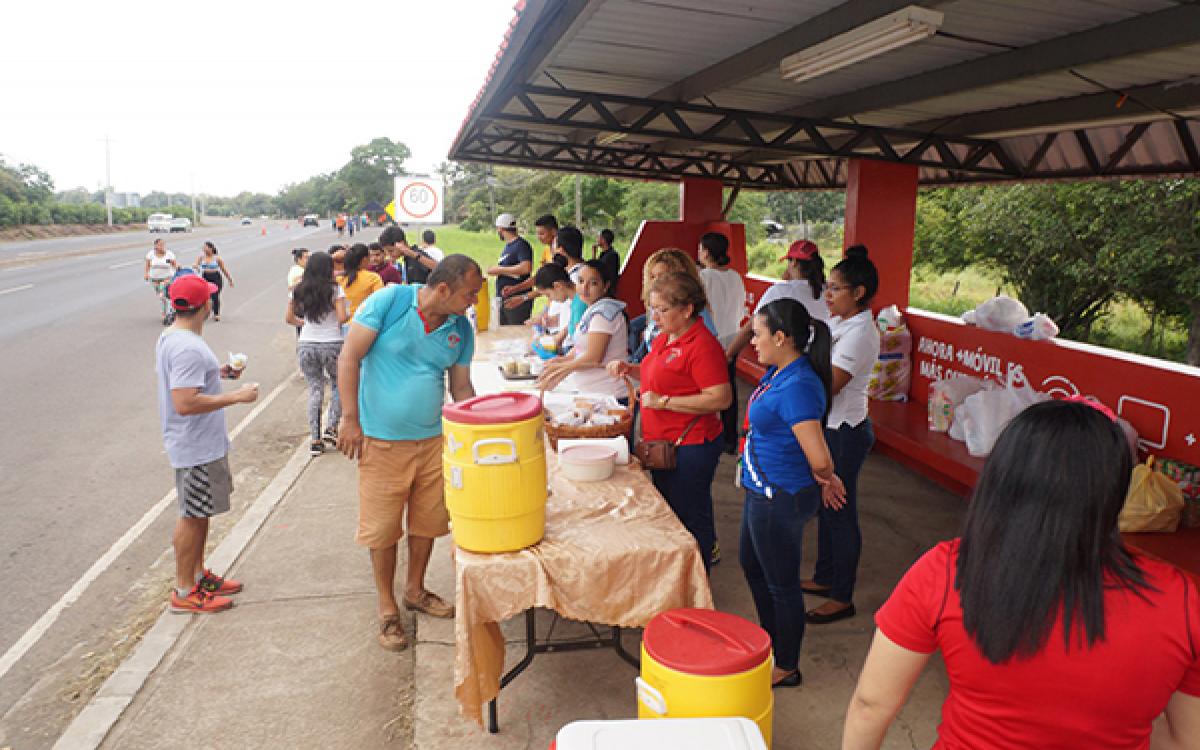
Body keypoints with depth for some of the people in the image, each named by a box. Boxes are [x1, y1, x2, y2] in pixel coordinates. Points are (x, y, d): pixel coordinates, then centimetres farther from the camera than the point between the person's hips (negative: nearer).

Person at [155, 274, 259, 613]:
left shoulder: (169, 337, 8)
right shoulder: (189, 348, -26)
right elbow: (185, 403, -31)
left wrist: (216, 372, 18)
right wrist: (236, 396, -25)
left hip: (200, 443, 10)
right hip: (197, 448, -10)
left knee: (199, 513, 21)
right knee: (193, 516, 2)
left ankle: (198, 574, 35)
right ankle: (184, 592, 16)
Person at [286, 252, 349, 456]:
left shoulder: (298, 291, 5)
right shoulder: (335, 289, -8)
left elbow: (289, 318, 8)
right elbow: (342, 318, -15)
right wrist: (349, 315, 7)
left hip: (306, 345, 3)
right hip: (332, 345, -3)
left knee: (314, 389, 11)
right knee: (338, 385, 18)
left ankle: (315, 439, 9)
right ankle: (331, 427, 7)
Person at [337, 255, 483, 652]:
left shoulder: (461, 328, 2)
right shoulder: (389, 300, -14)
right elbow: (349, 358, -12)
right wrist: (350, 419, -13)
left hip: (433, 439, 5)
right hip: (381, 440, -5)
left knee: (427, 521, 15)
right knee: (382, 528, 6)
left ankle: (415, 590, 39)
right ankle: (387, 608, 25)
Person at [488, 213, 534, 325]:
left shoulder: (521, 245, -11)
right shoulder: (507, 246, 18)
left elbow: (526, 268, -26)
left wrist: (500, 270, -18)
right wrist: (495, 270, 6)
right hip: (503, 298, 9)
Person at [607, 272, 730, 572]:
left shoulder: (702, 345, -21)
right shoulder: (665, 338, 8)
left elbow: (720, 398, -27)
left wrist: (663, 401, -24)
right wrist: (629, 368, 6)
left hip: (690, 446, -10)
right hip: (662, 442, 10)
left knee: (690, 518, 4)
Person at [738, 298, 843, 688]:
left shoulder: (797, 387, -28)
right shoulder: (777, 373, 3)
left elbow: (819, 458, -33)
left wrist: (823, 477, -11)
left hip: (781, 498, -10)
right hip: (764, 491, 10)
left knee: (781, 583, 8)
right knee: (751, 565, 26)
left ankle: (787, 668, 30)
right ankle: (772, 641, 48)